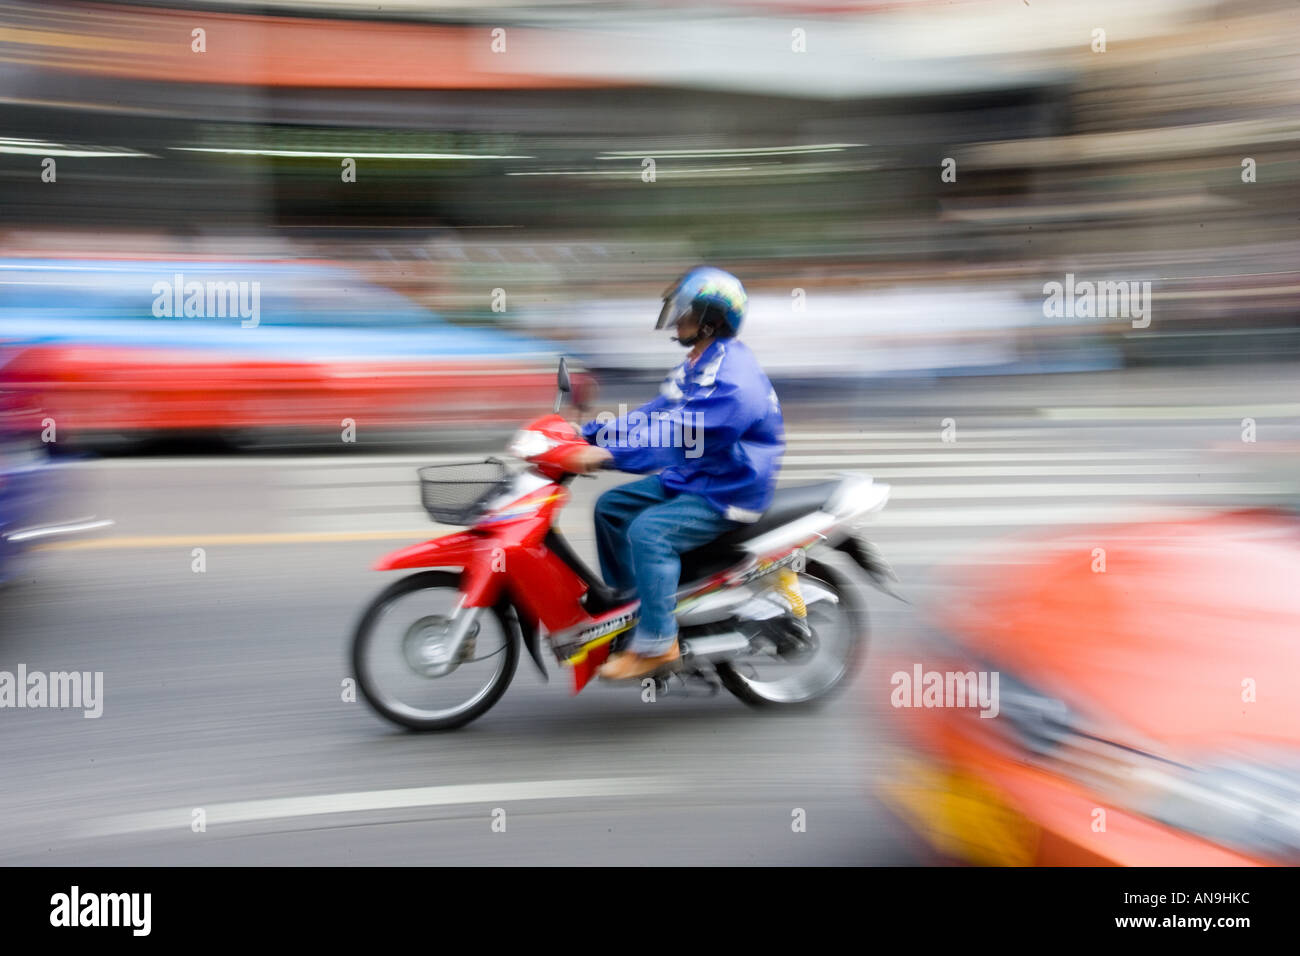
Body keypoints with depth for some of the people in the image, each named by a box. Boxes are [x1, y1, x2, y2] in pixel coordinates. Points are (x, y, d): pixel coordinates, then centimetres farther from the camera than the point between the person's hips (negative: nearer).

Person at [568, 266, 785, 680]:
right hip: (690, 477, 11)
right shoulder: (697, 365, 11)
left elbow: (681, 435, -32)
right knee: (611, 506, 9)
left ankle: (657, 642, -20)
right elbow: (655, 414, 11)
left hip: (729, 490, -11)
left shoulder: (733, 376, -23)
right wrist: (586, 433, 1)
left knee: (648, 531, -28)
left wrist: (609, 453, -36)